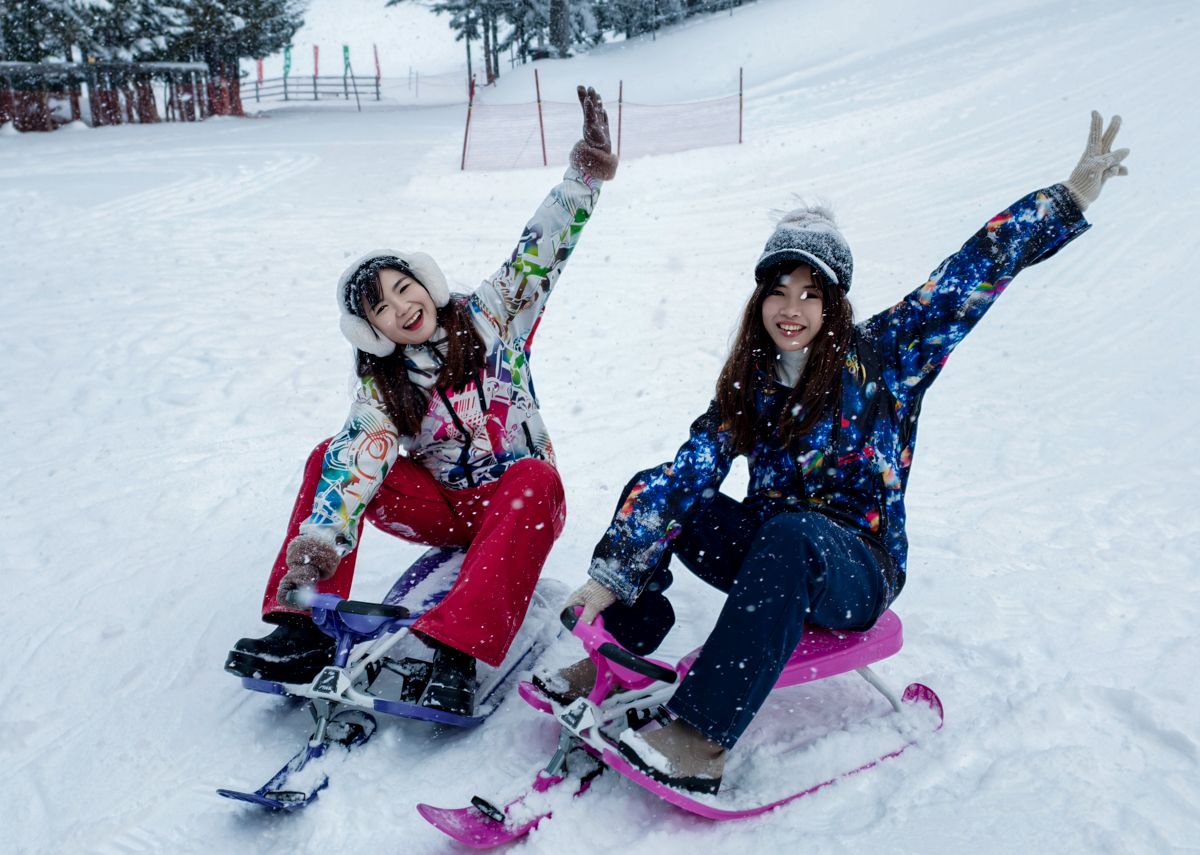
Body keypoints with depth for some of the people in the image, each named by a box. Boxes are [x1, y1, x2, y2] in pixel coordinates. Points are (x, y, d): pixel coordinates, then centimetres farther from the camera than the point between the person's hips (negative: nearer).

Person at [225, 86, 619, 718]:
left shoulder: (490, 317, -6)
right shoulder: (380, 388, -5)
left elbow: (540, 250, -15)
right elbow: (360, 460, -22)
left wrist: (584, 177, -30)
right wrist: (320, 539, -39)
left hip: (519, 500, -2)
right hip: (444, 507, 2)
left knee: (536, 481, -38)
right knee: (329, 458, -14)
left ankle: (456, 653, -46)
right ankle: (305, 629, -20)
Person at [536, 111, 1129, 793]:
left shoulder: (882, 358, -6)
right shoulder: (747, 384, 1)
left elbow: (972, 275, -13)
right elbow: (687, 475, -9)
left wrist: (1072, 197, -23)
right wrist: (613, 575, -17)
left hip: (857, 566, -4)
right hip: (769, 549, 5)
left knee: (789, 533, -39)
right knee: (652, 490, -10)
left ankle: (703, 741, -43)